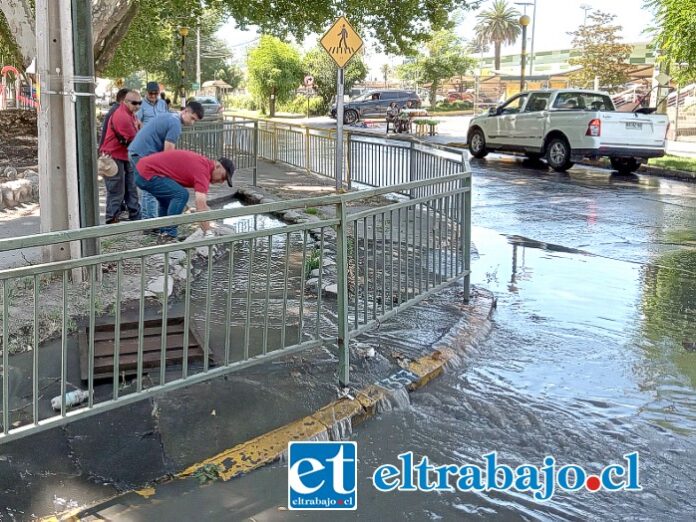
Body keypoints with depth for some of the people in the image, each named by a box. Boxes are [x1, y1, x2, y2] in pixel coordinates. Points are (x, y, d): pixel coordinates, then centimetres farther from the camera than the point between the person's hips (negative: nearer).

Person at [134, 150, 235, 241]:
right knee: (181, 194, -17)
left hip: (142, 170, 10)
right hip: (147, 174, -10)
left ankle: (164, 233, 23)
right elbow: (200, 206, -26)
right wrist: (209, 234, -26)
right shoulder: (202, 169, -17)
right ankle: (168, 237, -11)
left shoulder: (203, 162, 14)